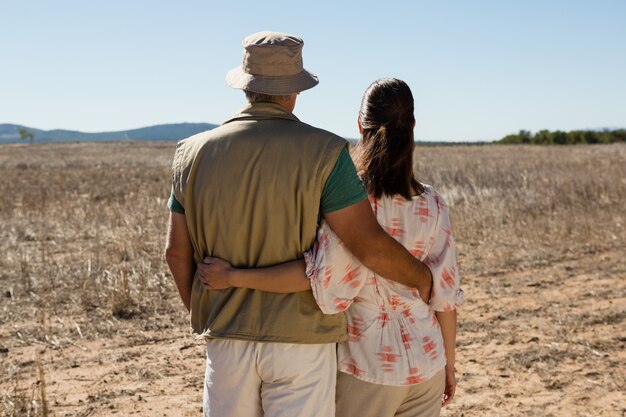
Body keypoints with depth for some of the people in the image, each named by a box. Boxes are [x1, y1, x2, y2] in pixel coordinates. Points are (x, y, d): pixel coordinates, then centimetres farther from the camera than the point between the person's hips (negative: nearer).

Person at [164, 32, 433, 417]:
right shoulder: (322, 153, -12)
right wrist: (422, 277, 3)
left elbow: (177, 251, 5)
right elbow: (371, 246, -17)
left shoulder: (195, 152, 0)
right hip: (301, 340, -3)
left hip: (227, 339, 4)